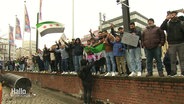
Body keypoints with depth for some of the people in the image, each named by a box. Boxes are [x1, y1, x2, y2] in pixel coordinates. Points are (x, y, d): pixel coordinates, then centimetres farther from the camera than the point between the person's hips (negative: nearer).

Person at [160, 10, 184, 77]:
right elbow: (161, 28, -11)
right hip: (171, 44, -1)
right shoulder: (167, 24, 8)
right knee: (173, 59, 4)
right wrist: (166, 19, -14)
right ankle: (173, 71, 12)